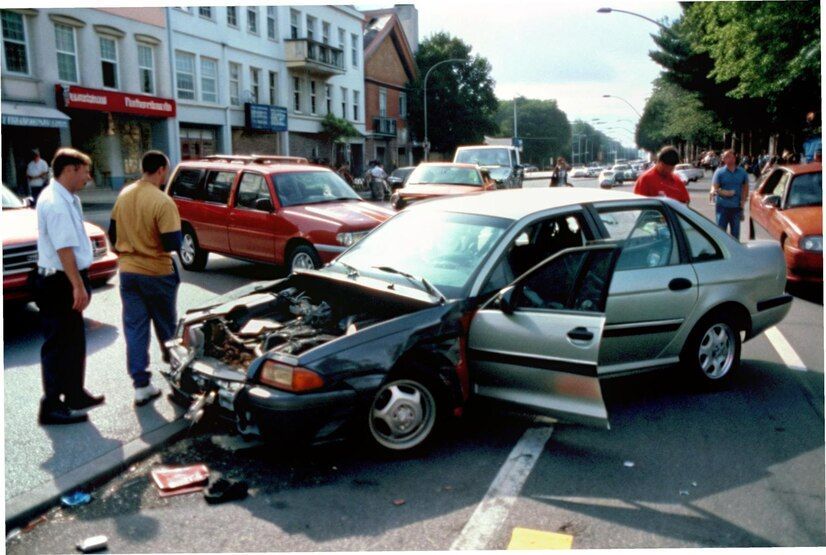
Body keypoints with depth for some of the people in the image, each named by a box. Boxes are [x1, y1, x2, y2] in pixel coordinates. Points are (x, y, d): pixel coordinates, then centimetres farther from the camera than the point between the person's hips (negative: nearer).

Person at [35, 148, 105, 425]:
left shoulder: (66, 199, 11)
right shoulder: (55, 203, -20)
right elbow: (63, 249, -25)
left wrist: (80, 284, 18)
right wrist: (78, 286, -24)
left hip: (67, 281, 10)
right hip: (59, 283, -10)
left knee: (74, 341, 19)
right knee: (58, 345, -1)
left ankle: (75, 394, 33)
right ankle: (52, 406, 9)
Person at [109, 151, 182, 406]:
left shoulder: (124, 195, 2)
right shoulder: (163, 202, -19)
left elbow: (112, 234, 10)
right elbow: (173, 244, -20)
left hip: (128, 272, 5)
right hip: (157, 274, -5)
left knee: (135, 329, 7)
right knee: (166, 327, 12)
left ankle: (141, 386, 8)